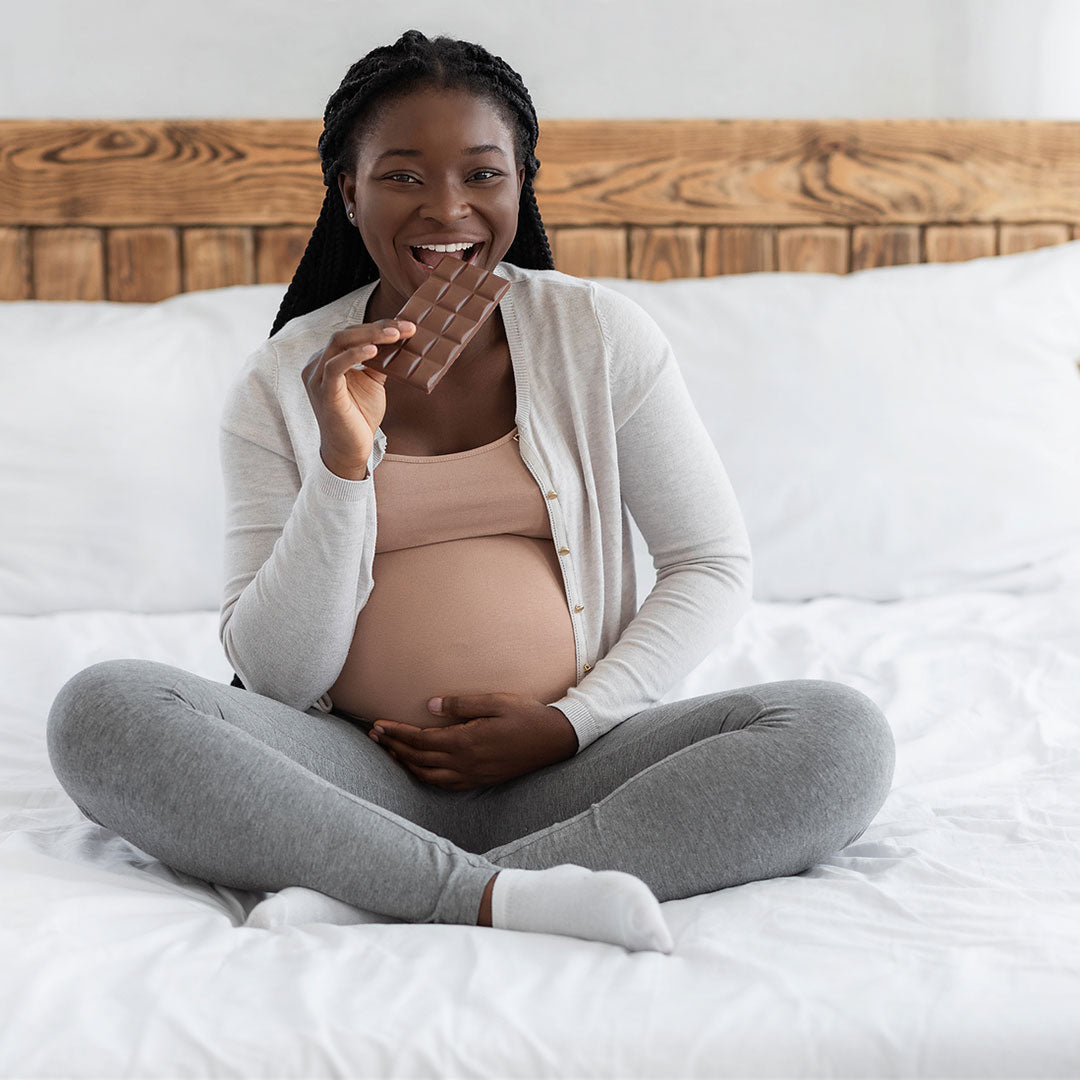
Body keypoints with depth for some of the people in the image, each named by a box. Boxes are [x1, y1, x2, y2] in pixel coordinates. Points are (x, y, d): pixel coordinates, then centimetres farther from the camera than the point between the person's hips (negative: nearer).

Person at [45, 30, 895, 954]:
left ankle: (384, 901, -29)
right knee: (100, 711, -24)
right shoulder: (283, 384, 3)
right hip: (361, 779, 0)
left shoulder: (599, 334, 4)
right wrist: (342, 458, -15)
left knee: (843, 735, -25)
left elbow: (715, 566, 5)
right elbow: (275, 674, -2)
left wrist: (572, 723, -8)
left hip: (566, 776, 1)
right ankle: (505, 896, -32)